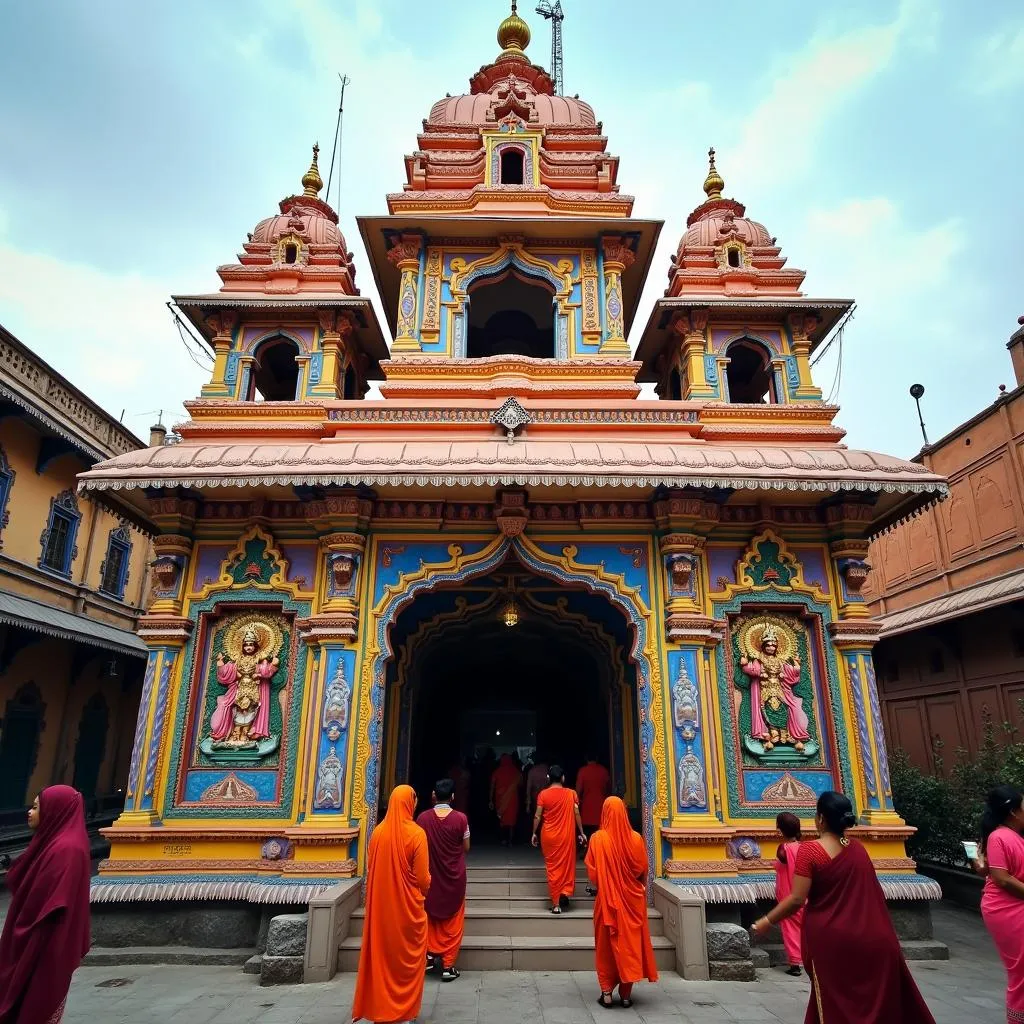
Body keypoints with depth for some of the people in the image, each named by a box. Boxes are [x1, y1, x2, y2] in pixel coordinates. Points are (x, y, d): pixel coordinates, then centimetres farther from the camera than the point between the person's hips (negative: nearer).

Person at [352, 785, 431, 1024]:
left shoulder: (378, 832, -5)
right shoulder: (416, 833, -17)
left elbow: (370, 869, 4)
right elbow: (422, 876, -12)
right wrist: (425, 891, 10)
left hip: (380, 903, 4)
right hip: (408, 905, -4)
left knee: (381, 954, 17)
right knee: (408, 957, 12)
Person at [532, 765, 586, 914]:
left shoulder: (543, 794, -6)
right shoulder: (571, 794, -4)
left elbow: (538, 816, -5)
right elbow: (576, 814, -1)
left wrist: (534, 833, 6)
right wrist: (581, 833, 8)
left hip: (549, 835, 0)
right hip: (567, 835, 0)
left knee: (552, 867, 8)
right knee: (567, 864, 17)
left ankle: (556, 904, 8)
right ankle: (565, 892, 2)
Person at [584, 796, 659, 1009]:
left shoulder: (597, 839, -13)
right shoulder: (636, 838, -9)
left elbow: (592, 873, -8)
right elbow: (643, 871, -1)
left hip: (607, 899, -1)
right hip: (631, 899, 1)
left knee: (607, 945, 11)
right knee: (629, 943, 11)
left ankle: (607, 993, 13)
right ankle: (626, 994, 16)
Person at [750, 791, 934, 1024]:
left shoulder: (809, 851, -16)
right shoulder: (858, 849, 2)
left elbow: (797, 900, -18)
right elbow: (871, 893, 12)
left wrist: (767, 921, -6)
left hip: (829, 940, -5)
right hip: (868, 938, 5)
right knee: (875, 999, 19)